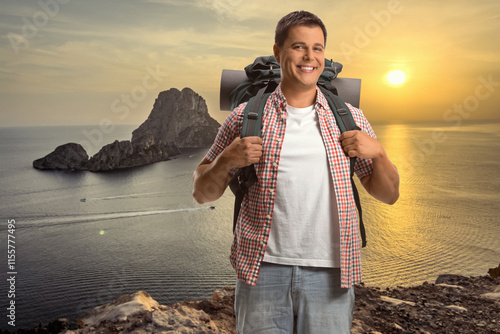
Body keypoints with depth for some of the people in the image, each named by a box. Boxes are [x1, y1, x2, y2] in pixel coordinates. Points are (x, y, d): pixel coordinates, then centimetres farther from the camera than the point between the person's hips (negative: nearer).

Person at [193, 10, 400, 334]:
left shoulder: (351, 119, 8)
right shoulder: (246, 116, 3)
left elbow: (389, 195, 12)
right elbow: (203, 194, 7)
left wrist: (378, 152, -7)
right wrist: (226, 160, -12)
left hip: (330, 273, 1)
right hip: (263, 269, -1)